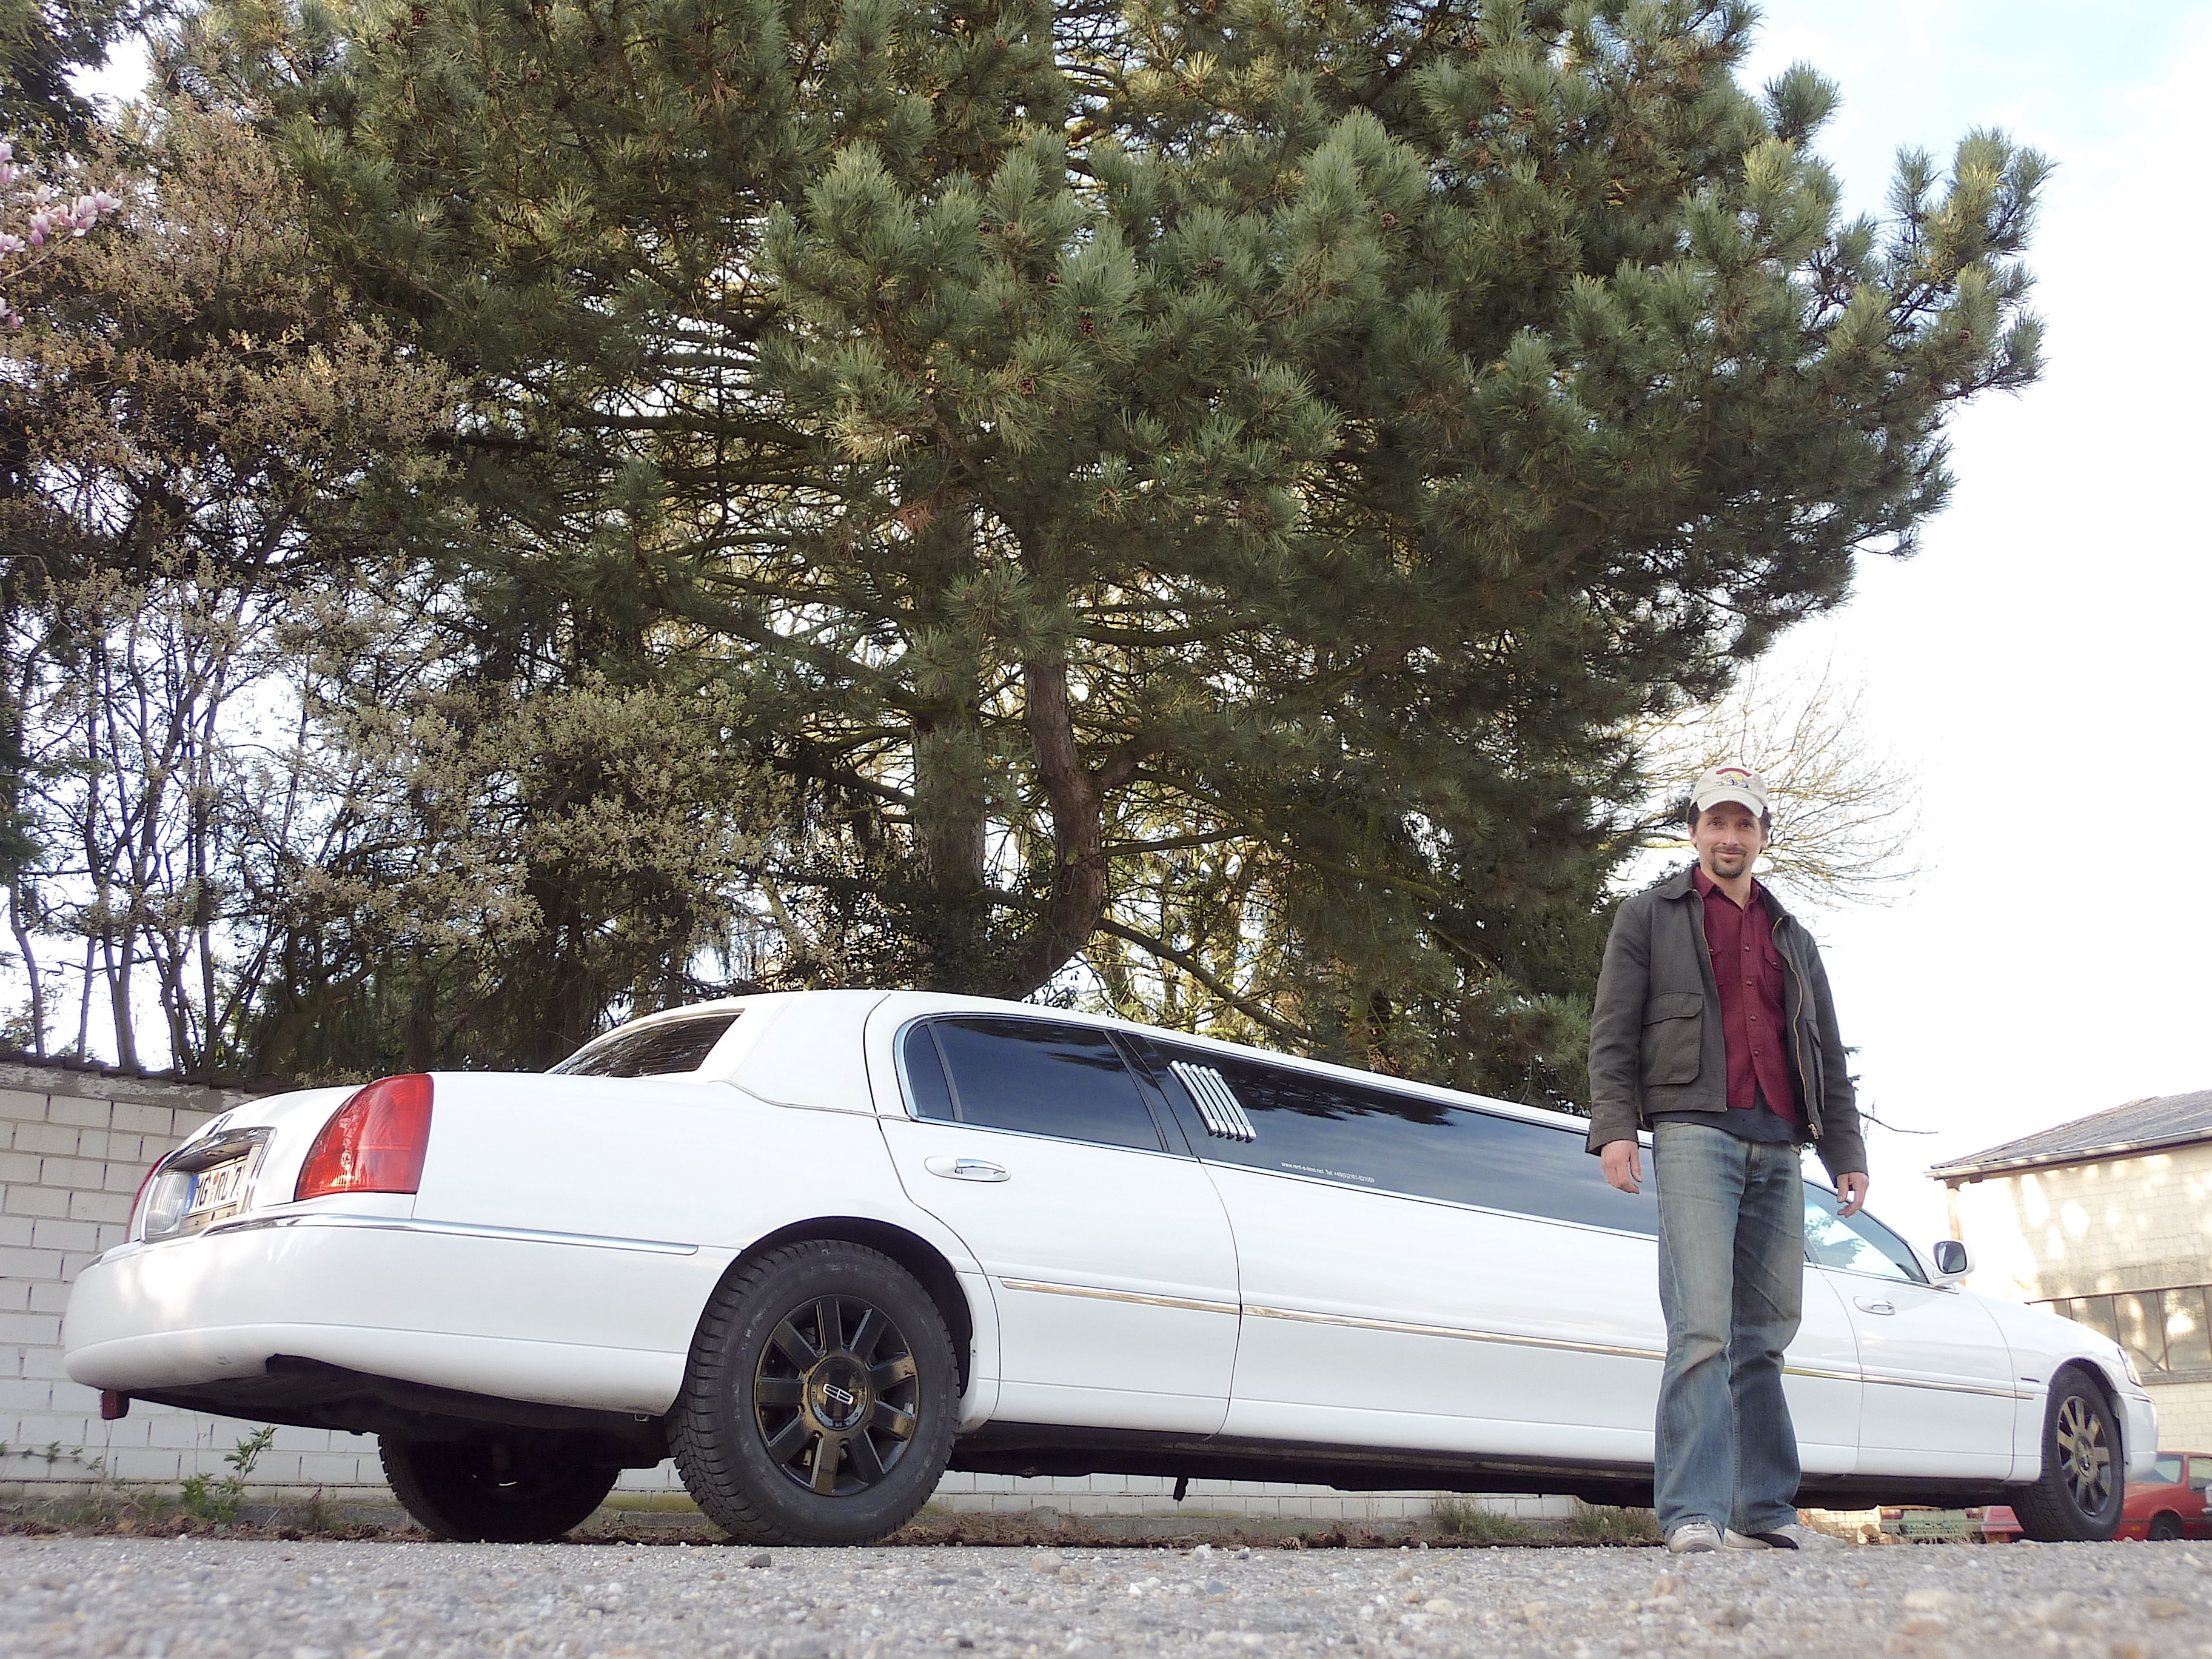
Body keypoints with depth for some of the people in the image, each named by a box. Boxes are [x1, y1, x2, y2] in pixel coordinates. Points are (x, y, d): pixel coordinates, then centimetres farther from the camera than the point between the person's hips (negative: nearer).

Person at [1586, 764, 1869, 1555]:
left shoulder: (1792, 937, 25)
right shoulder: (1651, 915, 12)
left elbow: (1827, 1053, 24)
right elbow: (1612, 1031, 4)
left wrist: (1847, 1152, 15)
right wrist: (1615, 1127, -8)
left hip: (1778, 1147, 5)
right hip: (1694, 1131, -5)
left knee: (1766, 1333, 4)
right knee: (1702, 1326, -15)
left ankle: (1765, 1511, 8)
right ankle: (1694, 1513, -18)